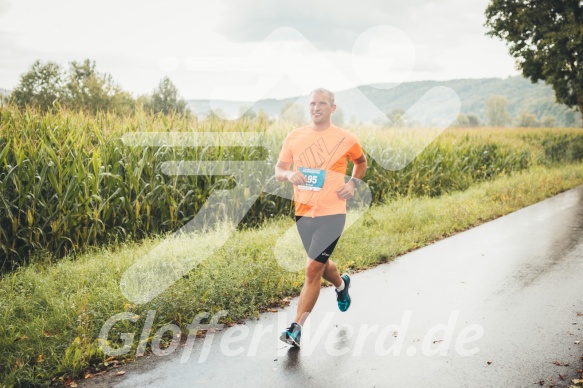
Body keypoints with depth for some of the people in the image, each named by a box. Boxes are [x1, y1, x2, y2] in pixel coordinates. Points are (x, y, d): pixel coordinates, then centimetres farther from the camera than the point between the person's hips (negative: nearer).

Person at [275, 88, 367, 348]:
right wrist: (289, 174, -15)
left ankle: (296, 328, -3)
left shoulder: (346, 139, -2)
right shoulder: (294, 137, 4)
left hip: (331, 213, -4)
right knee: (321, 265, 20)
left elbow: (361, 162, 17)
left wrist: (353, 184, -1)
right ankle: (341, 285, 55)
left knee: (313, 269, -12)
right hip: (303, 212, 4)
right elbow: (278, 170, 8)